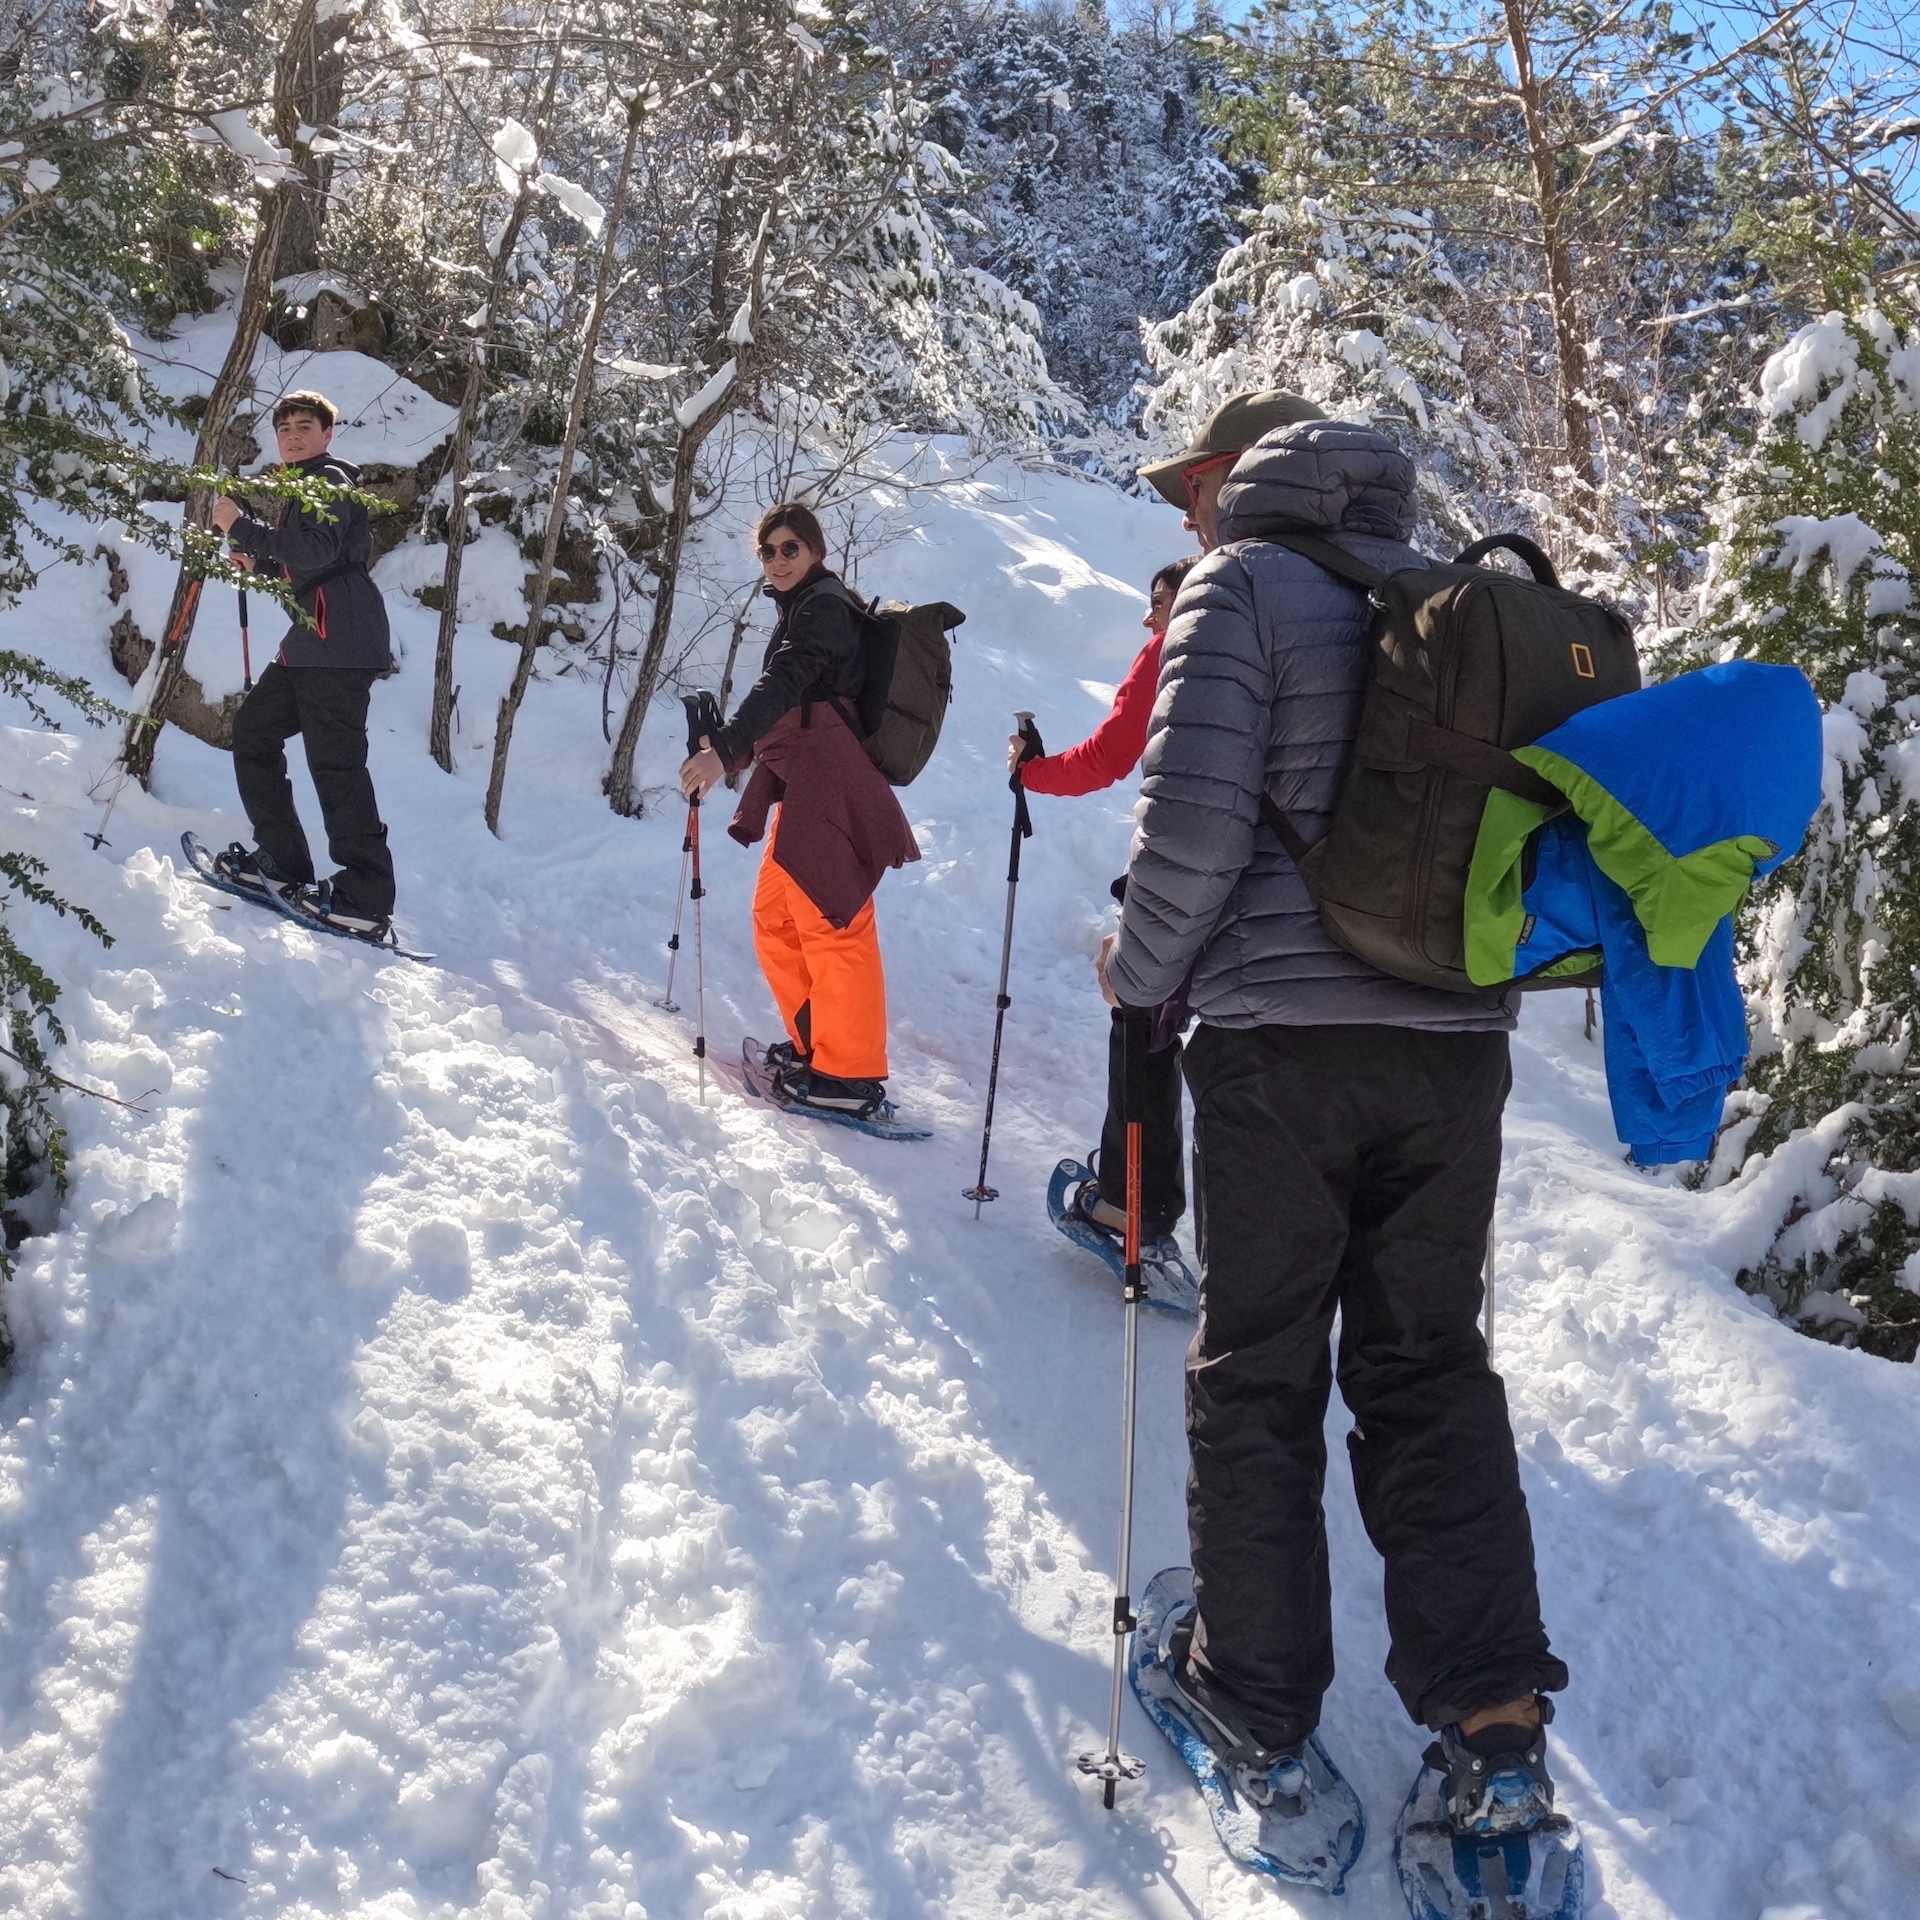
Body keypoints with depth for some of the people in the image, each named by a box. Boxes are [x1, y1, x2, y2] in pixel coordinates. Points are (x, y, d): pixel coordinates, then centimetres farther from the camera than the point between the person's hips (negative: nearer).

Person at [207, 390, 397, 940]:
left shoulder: (331, 480, -4)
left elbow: (316, 552, -21)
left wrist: (241, 526, -17)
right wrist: (257, 561, 16)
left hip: (341, 641, -11)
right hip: (310, 642, 11)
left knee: (335, 761, -16)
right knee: (253, 727, 15)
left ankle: (367, 899, -19)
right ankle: (283, 863, 16)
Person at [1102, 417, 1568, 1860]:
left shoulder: (1244, 586, -3)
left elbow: (1196, 822, -14)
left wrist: (1138, 975, 0)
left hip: (1285, 1042, -5)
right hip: (1461, 1041, 5)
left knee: (1258, 1371, 9)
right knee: (1433, 1369, 14)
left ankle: (1258, 1706, 17)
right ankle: (1495, 1725, 9)